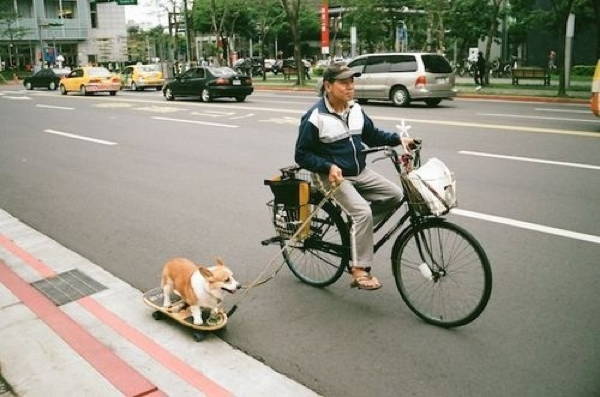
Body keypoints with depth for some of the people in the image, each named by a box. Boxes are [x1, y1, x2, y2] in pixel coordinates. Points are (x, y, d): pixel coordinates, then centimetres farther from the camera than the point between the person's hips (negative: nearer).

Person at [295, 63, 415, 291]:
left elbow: (372, 136, 17)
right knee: (363, 212, -25)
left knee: (395, 195, -2)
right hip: (333, 176, -7)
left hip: (361, 172, 8)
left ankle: (357, 230, 12)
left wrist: (398, 139, 3)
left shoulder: (356, 110, 5)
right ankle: (360, 270, -15)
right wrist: (329, 167, -25)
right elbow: (302, 155, -13)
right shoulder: (315, 117, -16)